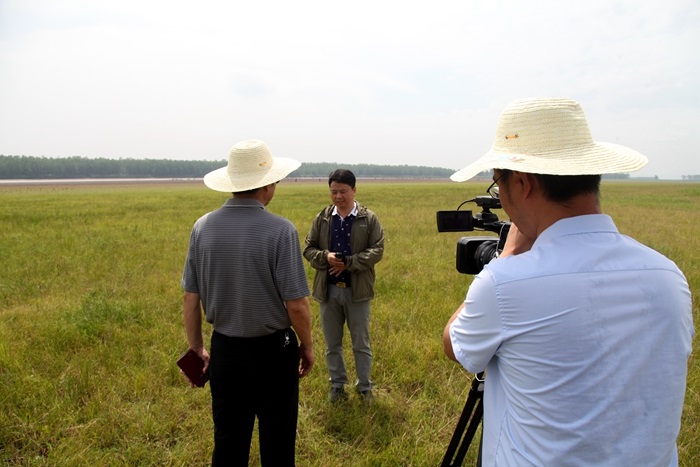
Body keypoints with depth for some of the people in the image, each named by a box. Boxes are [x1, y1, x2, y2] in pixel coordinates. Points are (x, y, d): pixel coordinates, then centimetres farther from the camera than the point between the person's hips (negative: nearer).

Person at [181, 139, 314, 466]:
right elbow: (296, 304, -17)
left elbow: (191, 297, 1)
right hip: (272, 351, -4)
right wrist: (307, 345, 1)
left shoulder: (203, 227, -5)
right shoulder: (280, 230, -19)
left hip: (224, 349, 4)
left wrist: (196, 348, 14)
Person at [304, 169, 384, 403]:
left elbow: (377, 250, -9)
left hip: (358, 290, -2)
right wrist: (325, 257, -17)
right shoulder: (321, 218, 3)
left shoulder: (369, 219, -3)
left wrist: (349, 263, -20)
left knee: (361, 343, 10)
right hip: (328, 289, 2)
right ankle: (337, 384, 33)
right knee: (332, 344, 15)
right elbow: (308, 248, 4)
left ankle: (364, 387, 27)